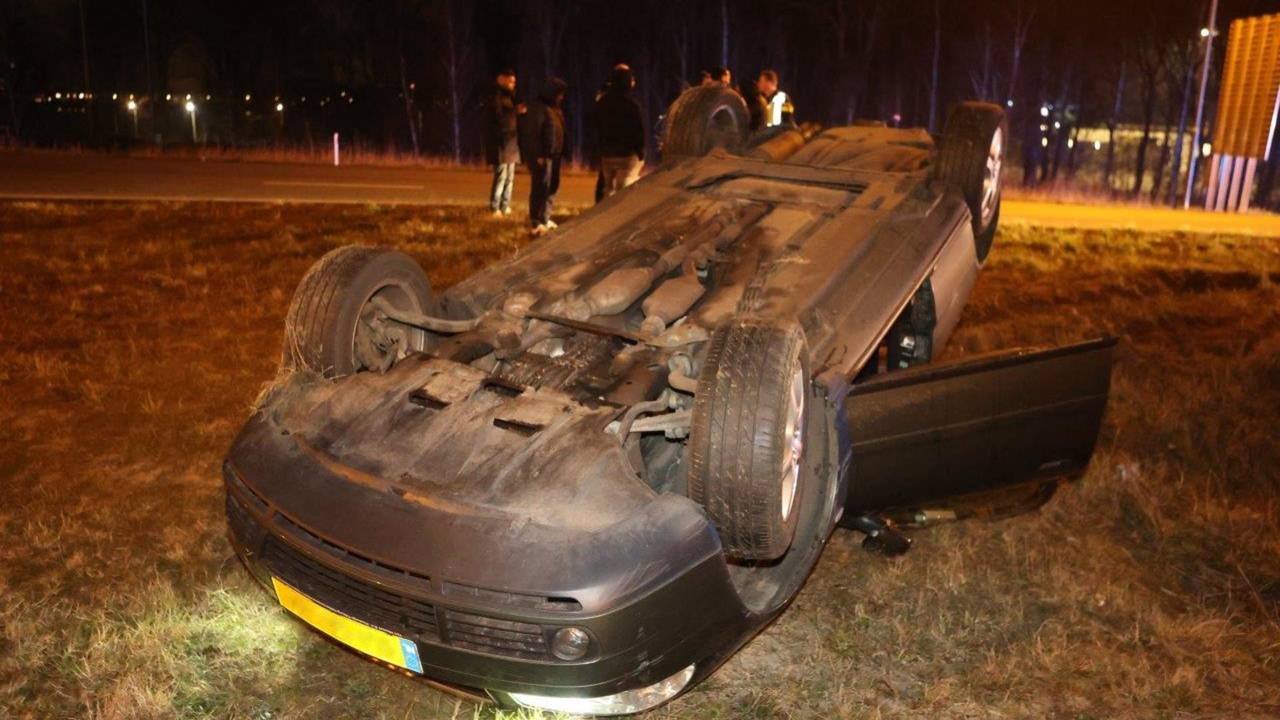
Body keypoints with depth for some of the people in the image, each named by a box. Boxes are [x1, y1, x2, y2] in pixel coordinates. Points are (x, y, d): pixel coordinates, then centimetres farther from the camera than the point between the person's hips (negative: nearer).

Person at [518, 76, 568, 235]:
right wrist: (538, 155, -20)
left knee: (552, 187, 12)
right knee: (541, 187, -7)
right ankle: (535, 222, -2)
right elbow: (532, 134, -17)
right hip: (542, 156, -9)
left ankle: (545, 218, 23)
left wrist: (562, 151, 11)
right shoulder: (538, 108, -12)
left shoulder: (556, 109, 16)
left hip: (554, 155, 9)